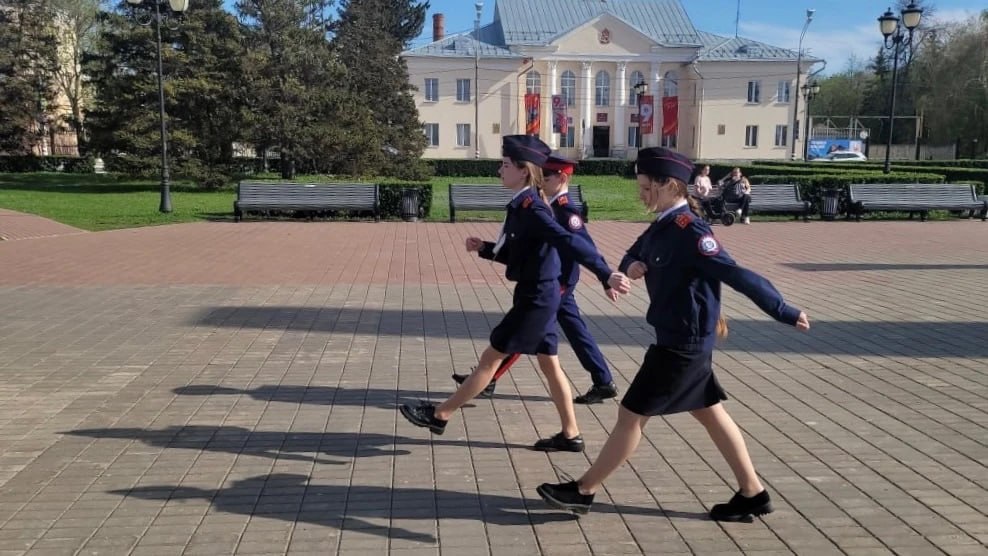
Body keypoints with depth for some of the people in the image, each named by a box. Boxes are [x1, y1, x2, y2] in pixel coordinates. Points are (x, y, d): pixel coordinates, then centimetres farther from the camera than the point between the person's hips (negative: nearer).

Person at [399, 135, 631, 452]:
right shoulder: (522, 206, 10)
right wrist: (483, 248, 6)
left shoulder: (531, 209, -20)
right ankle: (570, 435, 22)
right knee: (549, 365, 14)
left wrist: (606, 274, -41)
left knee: (490, 359, 1)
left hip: (536, 299, -10)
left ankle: (439, 415, 13)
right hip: (538, 296, 10)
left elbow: (571, 242, -32)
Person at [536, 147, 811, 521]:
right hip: (681, 338, 10)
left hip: (683, 344, -10)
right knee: (710, 414, 16)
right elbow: (634, 255, 17)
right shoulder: (663, 226, 7)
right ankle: (753, 494, 27)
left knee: (631, 415, 0)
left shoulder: (689, 231, -23)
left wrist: (785, 313, -24)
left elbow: (738, 275, -25)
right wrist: (632, 265, -8)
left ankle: (583, 491, 13)